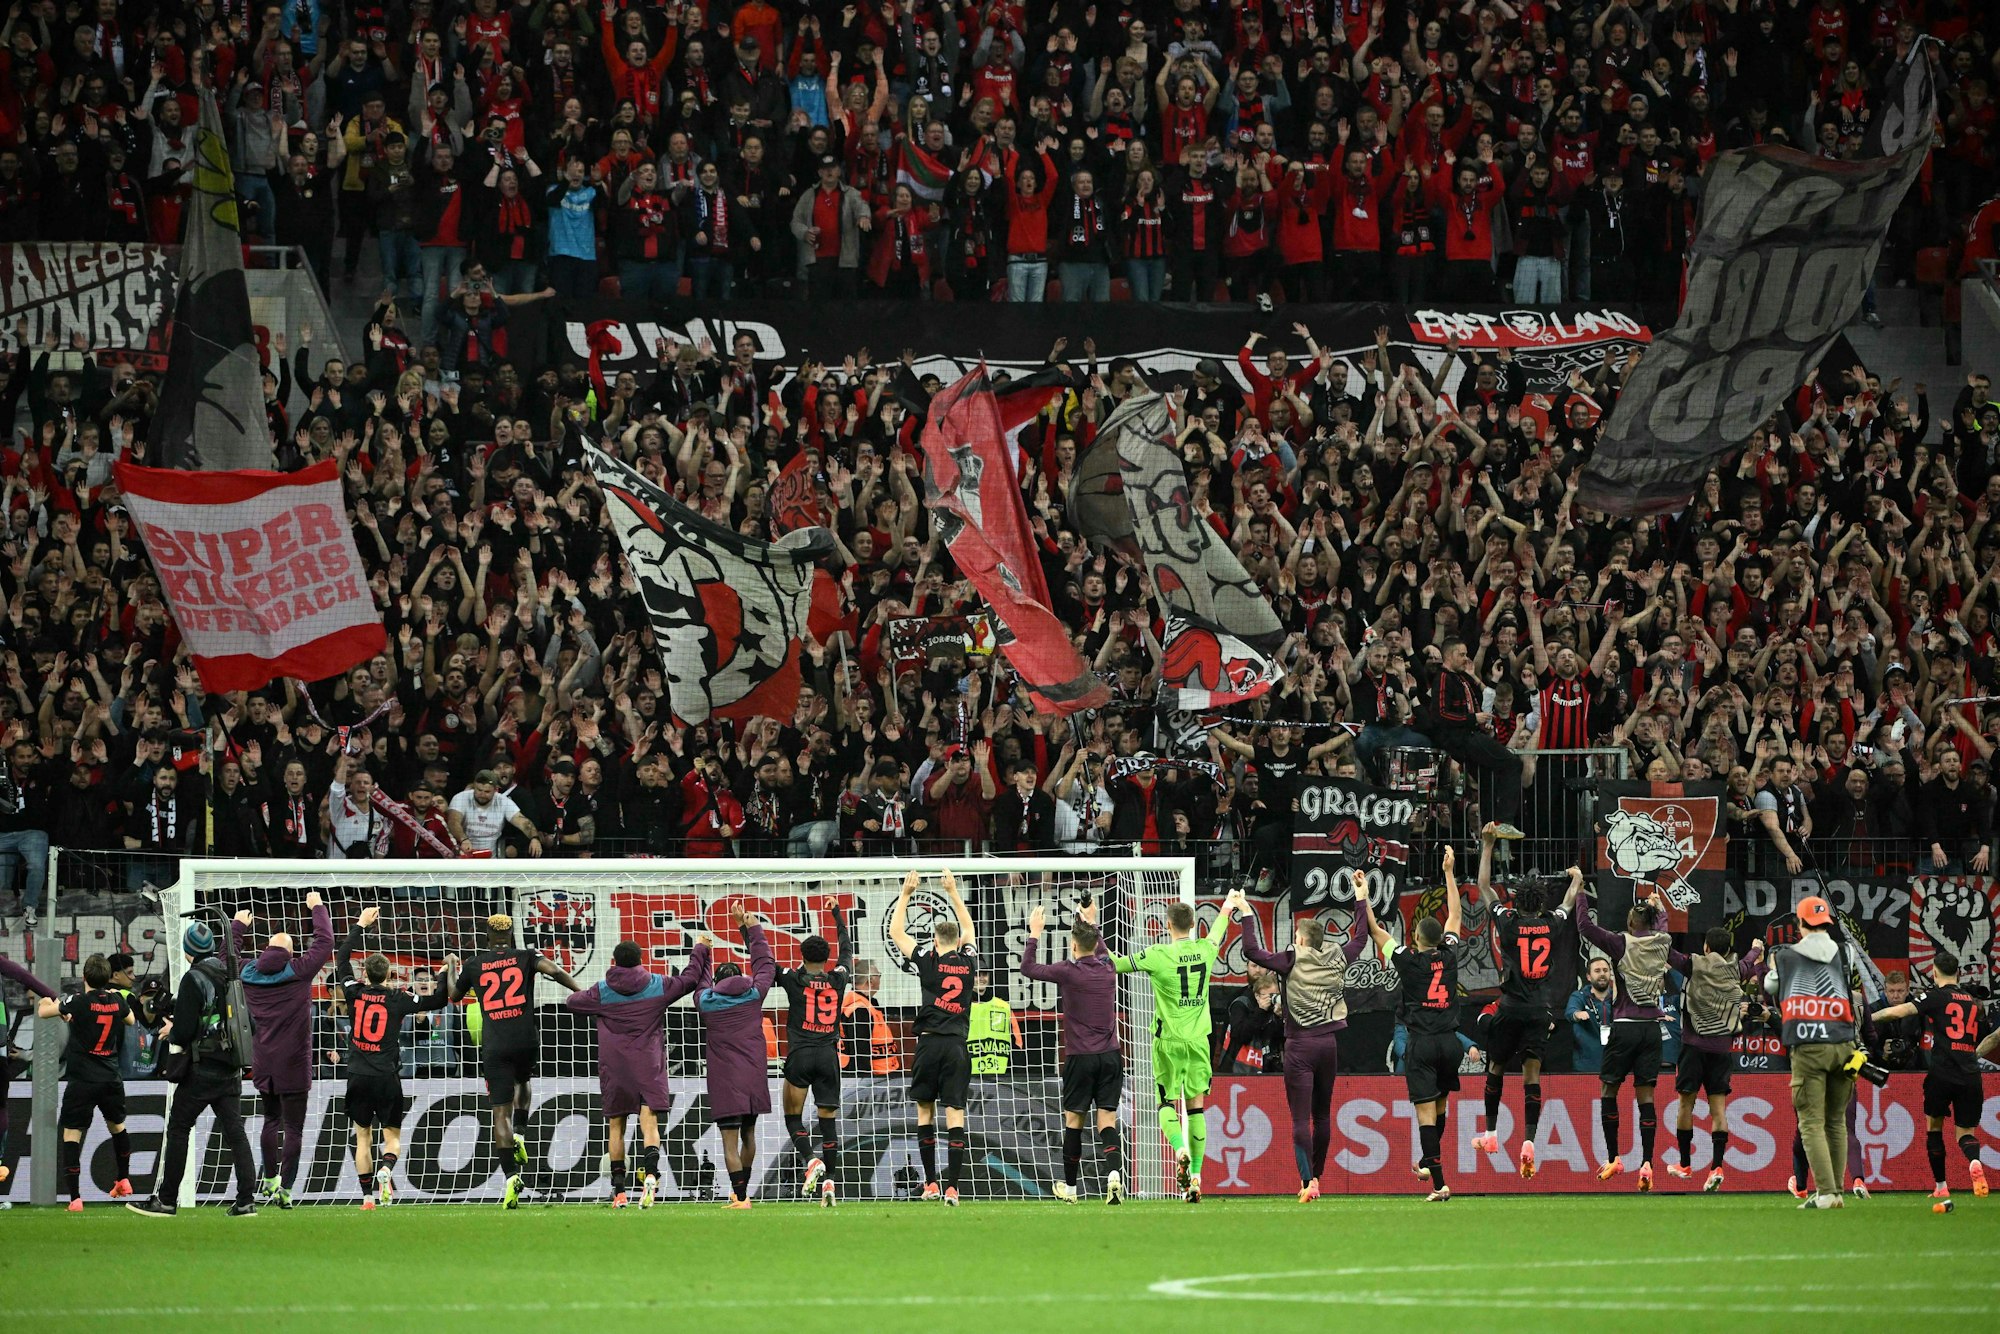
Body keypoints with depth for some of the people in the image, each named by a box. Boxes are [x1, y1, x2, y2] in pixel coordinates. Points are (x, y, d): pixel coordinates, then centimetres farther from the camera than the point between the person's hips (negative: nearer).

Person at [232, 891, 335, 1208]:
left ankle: (270, 1180, 30)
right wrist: (317, 908, 13)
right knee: (293, 1128, -1)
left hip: (263, 1065, 4)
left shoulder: (249, 974, 0)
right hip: (294, 1065, -4)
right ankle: (285, 1191, -6)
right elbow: (324, 943, 0)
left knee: (271, 1120, 23)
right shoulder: (299, 972, -10)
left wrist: (237, 926, 35)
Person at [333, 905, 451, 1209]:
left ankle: (368, 1196, 3)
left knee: (363, 1138, 9)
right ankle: (386, 1169, -22)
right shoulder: (397, 999, -5)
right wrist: (449, 970, 16)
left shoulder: (355, 993, -1)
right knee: (392, 1136, 8)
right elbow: (437, 1001, 3)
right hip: (387, 1078, -1)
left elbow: (342, 960, 15)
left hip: (358, 1078, 1)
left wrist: (360, 925, 22)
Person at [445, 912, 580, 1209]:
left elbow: (454, 995, 23)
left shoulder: (474, 965, 9)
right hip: (526, 1039, 1)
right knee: (522, 1082, 33)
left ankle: (511, 1176, -14)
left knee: (500, 1111, -1)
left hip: (494, 1047, -1)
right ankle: (518, 1137, 12)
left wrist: (451, 970, 42)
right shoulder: (525, 957, 6)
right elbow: (551, 969, -12)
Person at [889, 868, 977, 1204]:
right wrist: (953, 892, 32)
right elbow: (967, 930, 26)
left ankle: (931, 1183, 13)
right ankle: (952, 1187, -10)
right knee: (955, 1112, -3)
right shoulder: (968, 962, 6)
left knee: (925, 1110, 11)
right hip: (958, 1045, 2)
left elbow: (896, 933, 9)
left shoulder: (929, 961, -2)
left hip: (930, 1043, -2)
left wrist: (905, 895, 15)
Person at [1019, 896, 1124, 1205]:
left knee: (1074, 1120, 9)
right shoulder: (1107, 969, 5)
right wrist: (1092, 923, 41)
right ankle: (1114, 1172, -25)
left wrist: (1034, 934, 12)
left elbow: (1027, 968, 2)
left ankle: (1070, 1187, 19)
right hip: (1110, 1054, 3)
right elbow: (1101, 951, 31)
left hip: (1080, 1057, -3)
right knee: (1107, 1119, -1)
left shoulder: (1069, 972, -9)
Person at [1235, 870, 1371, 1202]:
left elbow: (1251, 951, -12)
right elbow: (1359, 939, 24)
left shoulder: (1292, 961, -8)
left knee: (1301, 1118, -8)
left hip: (1300, 1045, -5)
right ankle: (1316, 1177, 22)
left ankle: (1308, 1181, -18)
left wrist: (1247, 916, -1)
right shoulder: (1336, 959, 5)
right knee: (1322, 1115, 15)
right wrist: (1361, 899, 32)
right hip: (1329, 1043, 5)